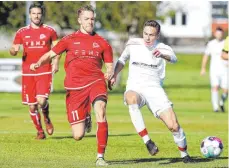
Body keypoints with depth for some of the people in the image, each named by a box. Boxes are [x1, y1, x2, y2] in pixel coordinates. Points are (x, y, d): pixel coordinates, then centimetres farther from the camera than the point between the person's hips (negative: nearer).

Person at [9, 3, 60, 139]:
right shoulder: (22, 32, 7)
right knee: (32, 106, 3)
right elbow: (14, 50, 8)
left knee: (41, 100, -20)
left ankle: (47, 118, 14)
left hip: (45, 72, -2)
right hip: (28, 72, 2)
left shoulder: (50, 31, 3)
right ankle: (40, 132, 21)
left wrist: (56, 62, -7)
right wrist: (13, 51, -16)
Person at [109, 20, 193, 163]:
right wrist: (114, 76, 9)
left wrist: (163, 55, -49)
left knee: (174, 126, -12)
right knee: (131, 98, -40)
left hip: (155, 90, 0)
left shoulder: (163, 48, -3)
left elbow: (173, 58, -26)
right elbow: (123, 59, 23)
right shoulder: (133, 44, 4)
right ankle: (147, 140, -38)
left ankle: (184, 154, 18)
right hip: (135, 88, 0)